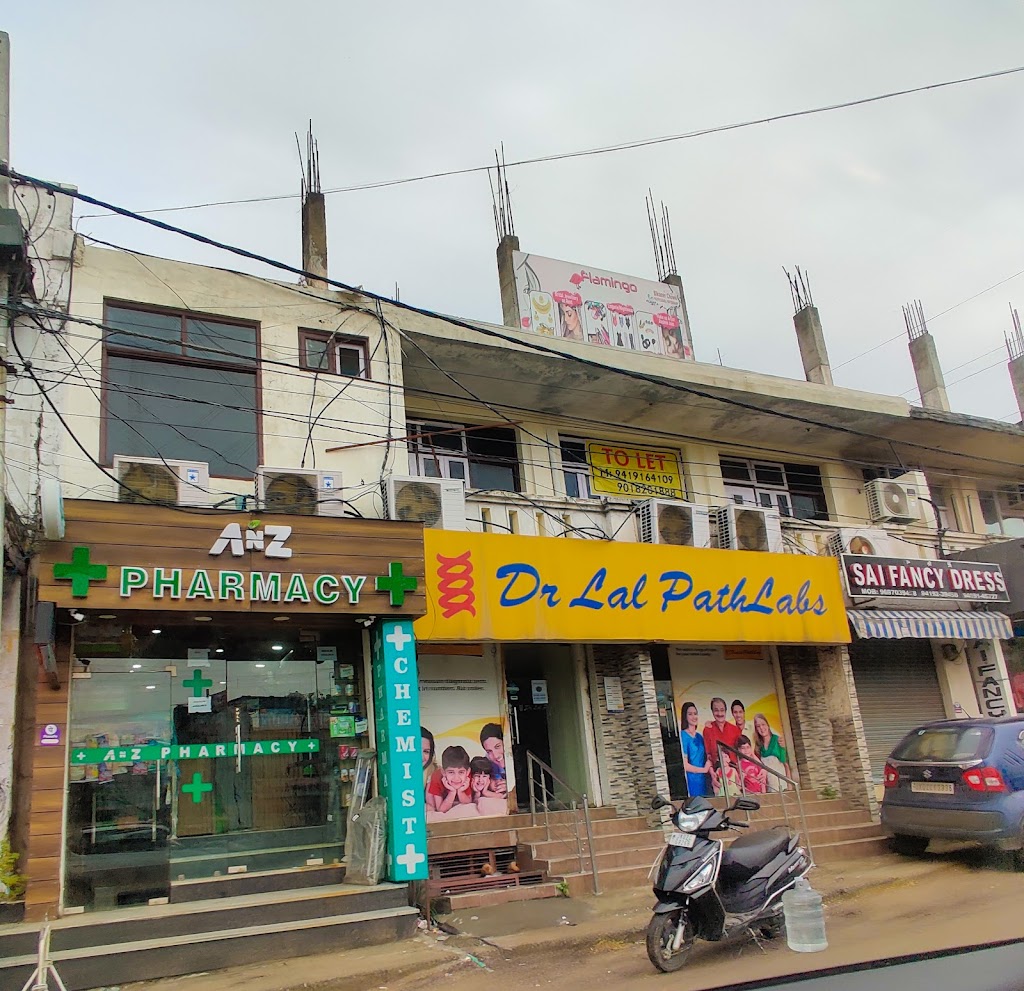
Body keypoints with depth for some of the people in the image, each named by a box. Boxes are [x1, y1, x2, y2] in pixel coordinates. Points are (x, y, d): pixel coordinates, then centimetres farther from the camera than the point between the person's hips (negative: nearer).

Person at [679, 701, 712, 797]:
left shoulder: (699, 736, 12)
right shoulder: (683, 736, -11)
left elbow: (707, 759, 14)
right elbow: (685, 765, -14)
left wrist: (711, 772, -6)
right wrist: (703, 769, -2)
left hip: (703, 779, 6)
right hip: (691, 780, -6)